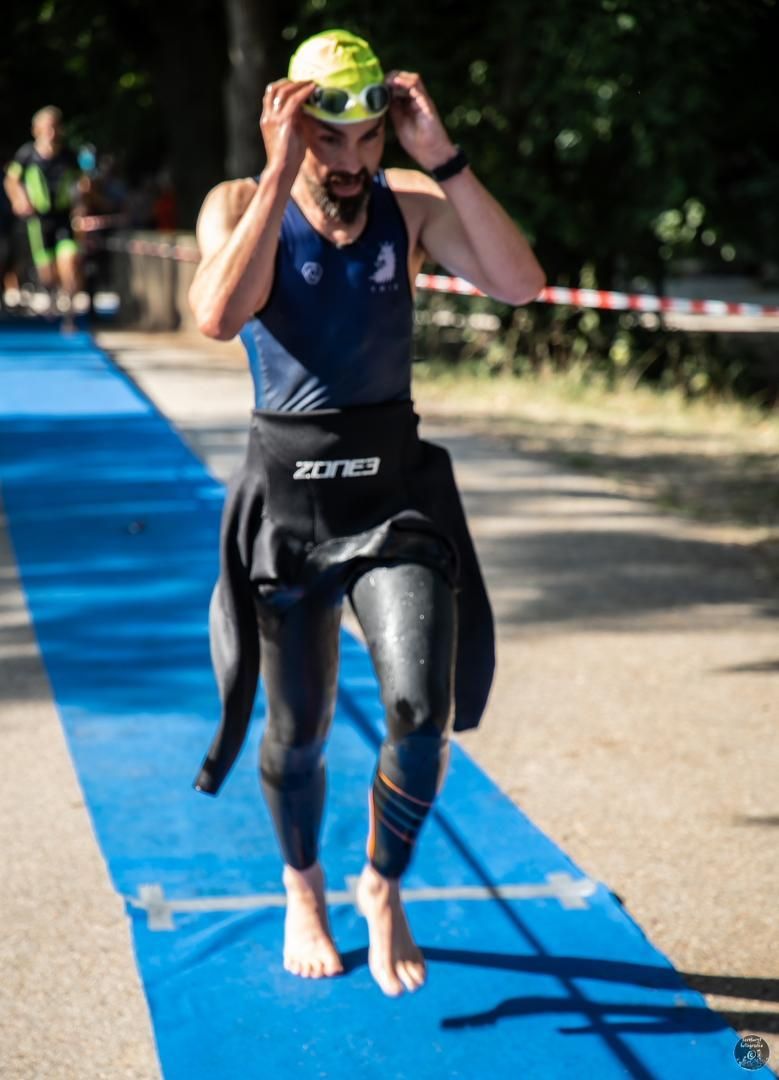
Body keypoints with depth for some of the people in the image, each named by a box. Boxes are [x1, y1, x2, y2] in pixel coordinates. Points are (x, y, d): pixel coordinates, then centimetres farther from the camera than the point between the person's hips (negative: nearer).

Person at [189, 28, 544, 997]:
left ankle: (383, 889, 15)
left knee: (424, 713, -12)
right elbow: (218, 316, -27)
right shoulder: (241, 206, -6)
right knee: (298, 730, 9)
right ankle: (303, 889, 38)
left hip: (397, 488, 1)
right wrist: (283, 175, -27)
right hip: (289, 493, -1)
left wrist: (441, 155, -20)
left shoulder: (410, 201, 0)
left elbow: (519, 283, -16)